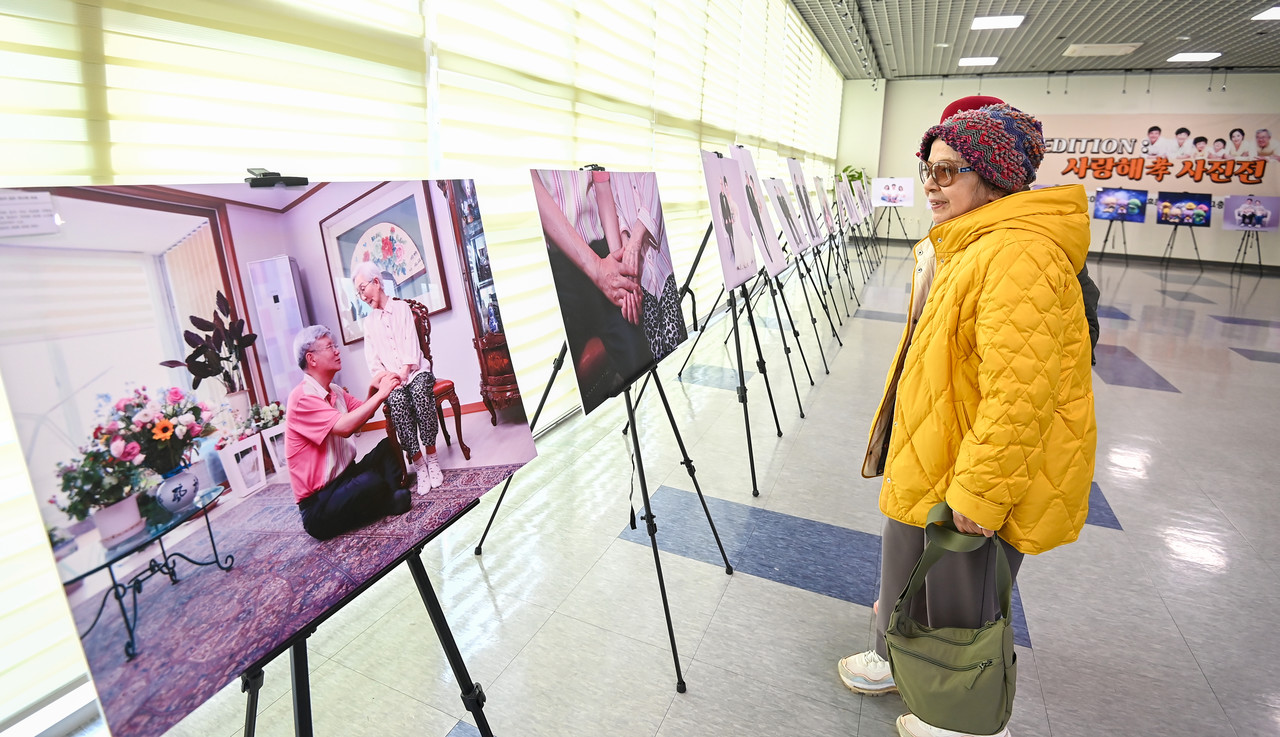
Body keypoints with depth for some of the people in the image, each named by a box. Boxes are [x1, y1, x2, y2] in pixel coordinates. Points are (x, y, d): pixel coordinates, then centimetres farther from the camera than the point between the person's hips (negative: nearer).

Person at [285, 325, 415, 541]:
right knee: (371, 483, -33)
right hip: (318, 503, -9)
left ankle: (394, 490, -11)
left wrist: (374, 391, -6)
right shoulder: (302, 397, -20)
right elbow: (344, 427, -31)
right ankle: (391, 502, 1)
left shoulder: (335, 391, 9)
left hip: (345, 475, 9)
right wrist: (380, 394, -25)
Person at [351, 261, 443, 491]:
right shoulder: (368, 322, 16)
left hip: (416, 370, -1)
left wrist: (404, 373, -16)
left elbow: (411, 344, -3)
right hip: (390, 378, 1)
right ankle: (418, 462, -31)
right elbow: (372, 360, 8)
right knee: (398, 400, -33)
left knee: (419, 391, -35)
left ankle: (431, 457, -29)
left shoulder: (402, 307, 8)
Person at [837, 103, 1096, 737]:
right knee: (910, 564, 25)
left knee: (962, 596, 10)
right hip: (934, 460, 10)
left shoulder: (1018, 256, -26)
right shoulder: (966, 245, 9)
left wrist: (977, 490, -26)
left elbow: (1020, 392, -30)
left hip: (980, 480, -10)